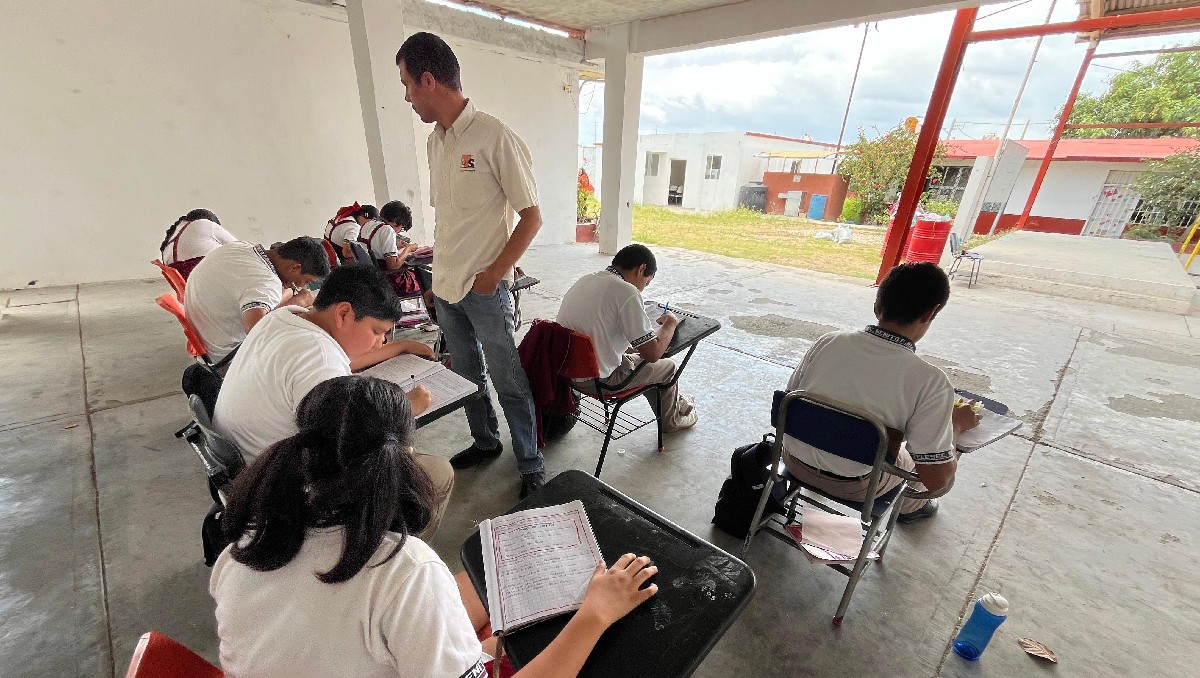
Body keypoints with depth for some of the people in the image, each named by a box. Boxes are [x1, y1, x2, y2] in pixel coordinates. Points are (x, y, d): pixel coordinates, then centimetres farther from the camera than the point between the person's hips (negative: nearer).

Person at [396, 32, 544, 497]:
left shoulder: (494, 137, -11)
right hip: (445, 287, 7)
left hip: (486, 289, -7)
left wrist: (492, 276, -13)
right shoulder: (434, 141, 11)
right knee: (465, 375, 18)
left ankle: (531, 465, 20)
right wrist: (439, 273, 11)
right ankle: (485, 442, 39)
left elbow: (531, 217, -11)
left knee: (508, 382, 3)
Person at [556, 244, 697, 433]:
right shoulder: (627, 293, -21)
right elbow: (653, 353, -20)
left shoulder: (585, 280, 4)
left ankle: (675, 402, 48)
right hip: (596, 381, -8)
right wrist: (670, 323, -1)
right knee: (667, 367, 16)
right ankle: (672, 420, 42)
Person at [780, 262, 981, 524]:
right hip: (852, 486, -3)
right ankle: (909, 506, 51)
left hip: (794, 461, 3)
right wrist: (956, 425, 0)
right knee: (925, 450, 25)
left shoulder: (828, 342, -15)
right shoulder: (930, 382, -23)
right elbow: (936, 479, -17)